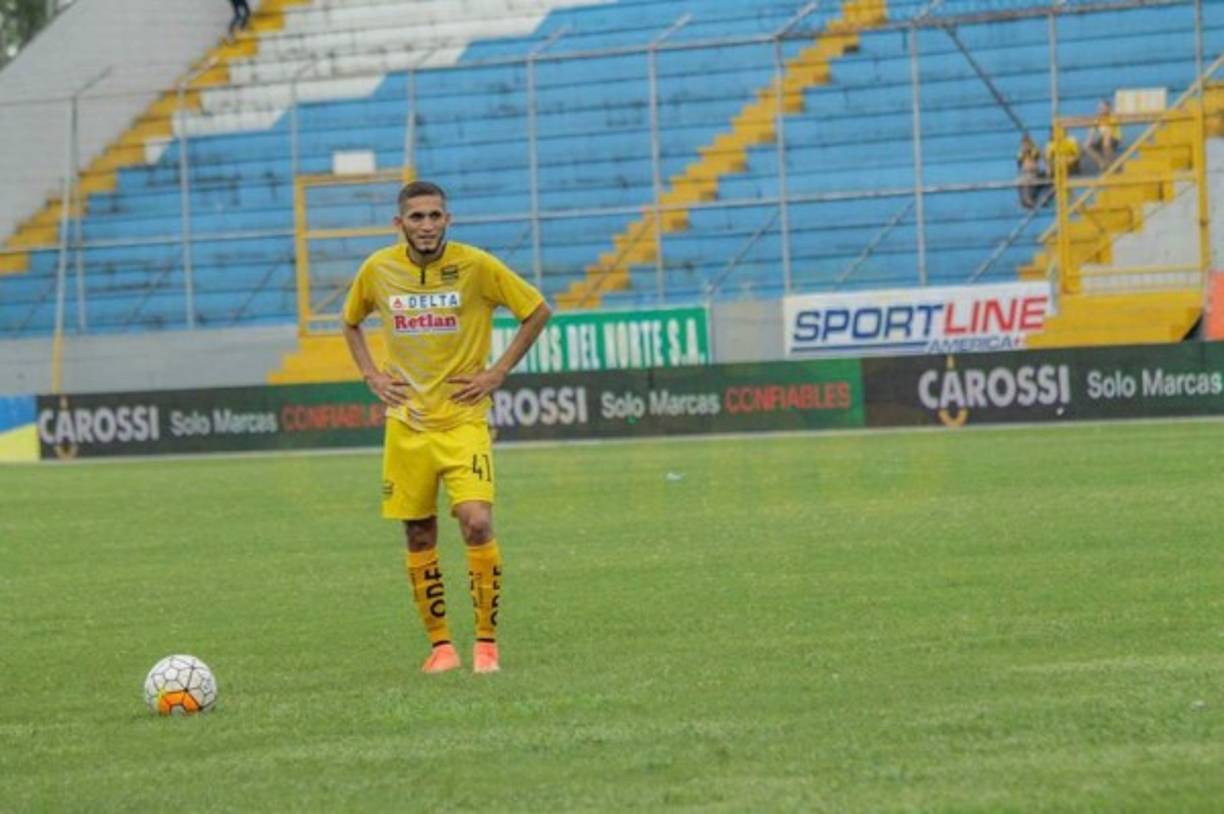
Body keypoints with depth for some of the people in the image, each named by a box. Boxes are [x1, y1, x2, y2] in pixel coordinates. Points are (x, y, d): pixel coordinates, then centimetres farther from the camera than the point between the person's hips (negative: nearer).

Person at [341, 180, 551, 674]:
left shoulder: (475, 266, -7)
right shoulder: (378, 270, 1)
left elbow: (538, 311, 2)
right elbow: (350, 323, 21)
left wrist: (498, 372, -3)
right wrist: (371, 375, 6)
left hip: (463, 418, -3)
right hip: (406, 423, 3)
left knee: (477, 523, -17)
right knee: (419, 537, 5)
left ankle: (486, 643, -7)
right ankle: (440, 645, 16)